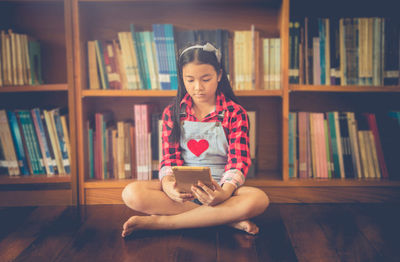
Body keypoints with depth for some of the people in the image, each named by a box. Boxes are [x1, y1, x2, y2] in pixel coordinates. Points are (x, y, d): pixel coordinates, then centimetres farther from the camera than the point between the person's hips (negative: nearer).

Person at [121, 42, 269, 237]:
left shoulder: (235, 113, 1)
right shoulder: (172, 113, 7)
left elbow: (237, 162, -8)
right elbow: (170, 158, 2)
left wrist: (224, 193, -29)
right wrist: (168, 185, -23)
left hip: (221, 187, -1)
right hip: (181, 187, 1)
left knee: (259, 199, -34)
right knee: (131, 193, -27)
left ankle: (159, 221, -27)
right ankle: (227, 218, -26)